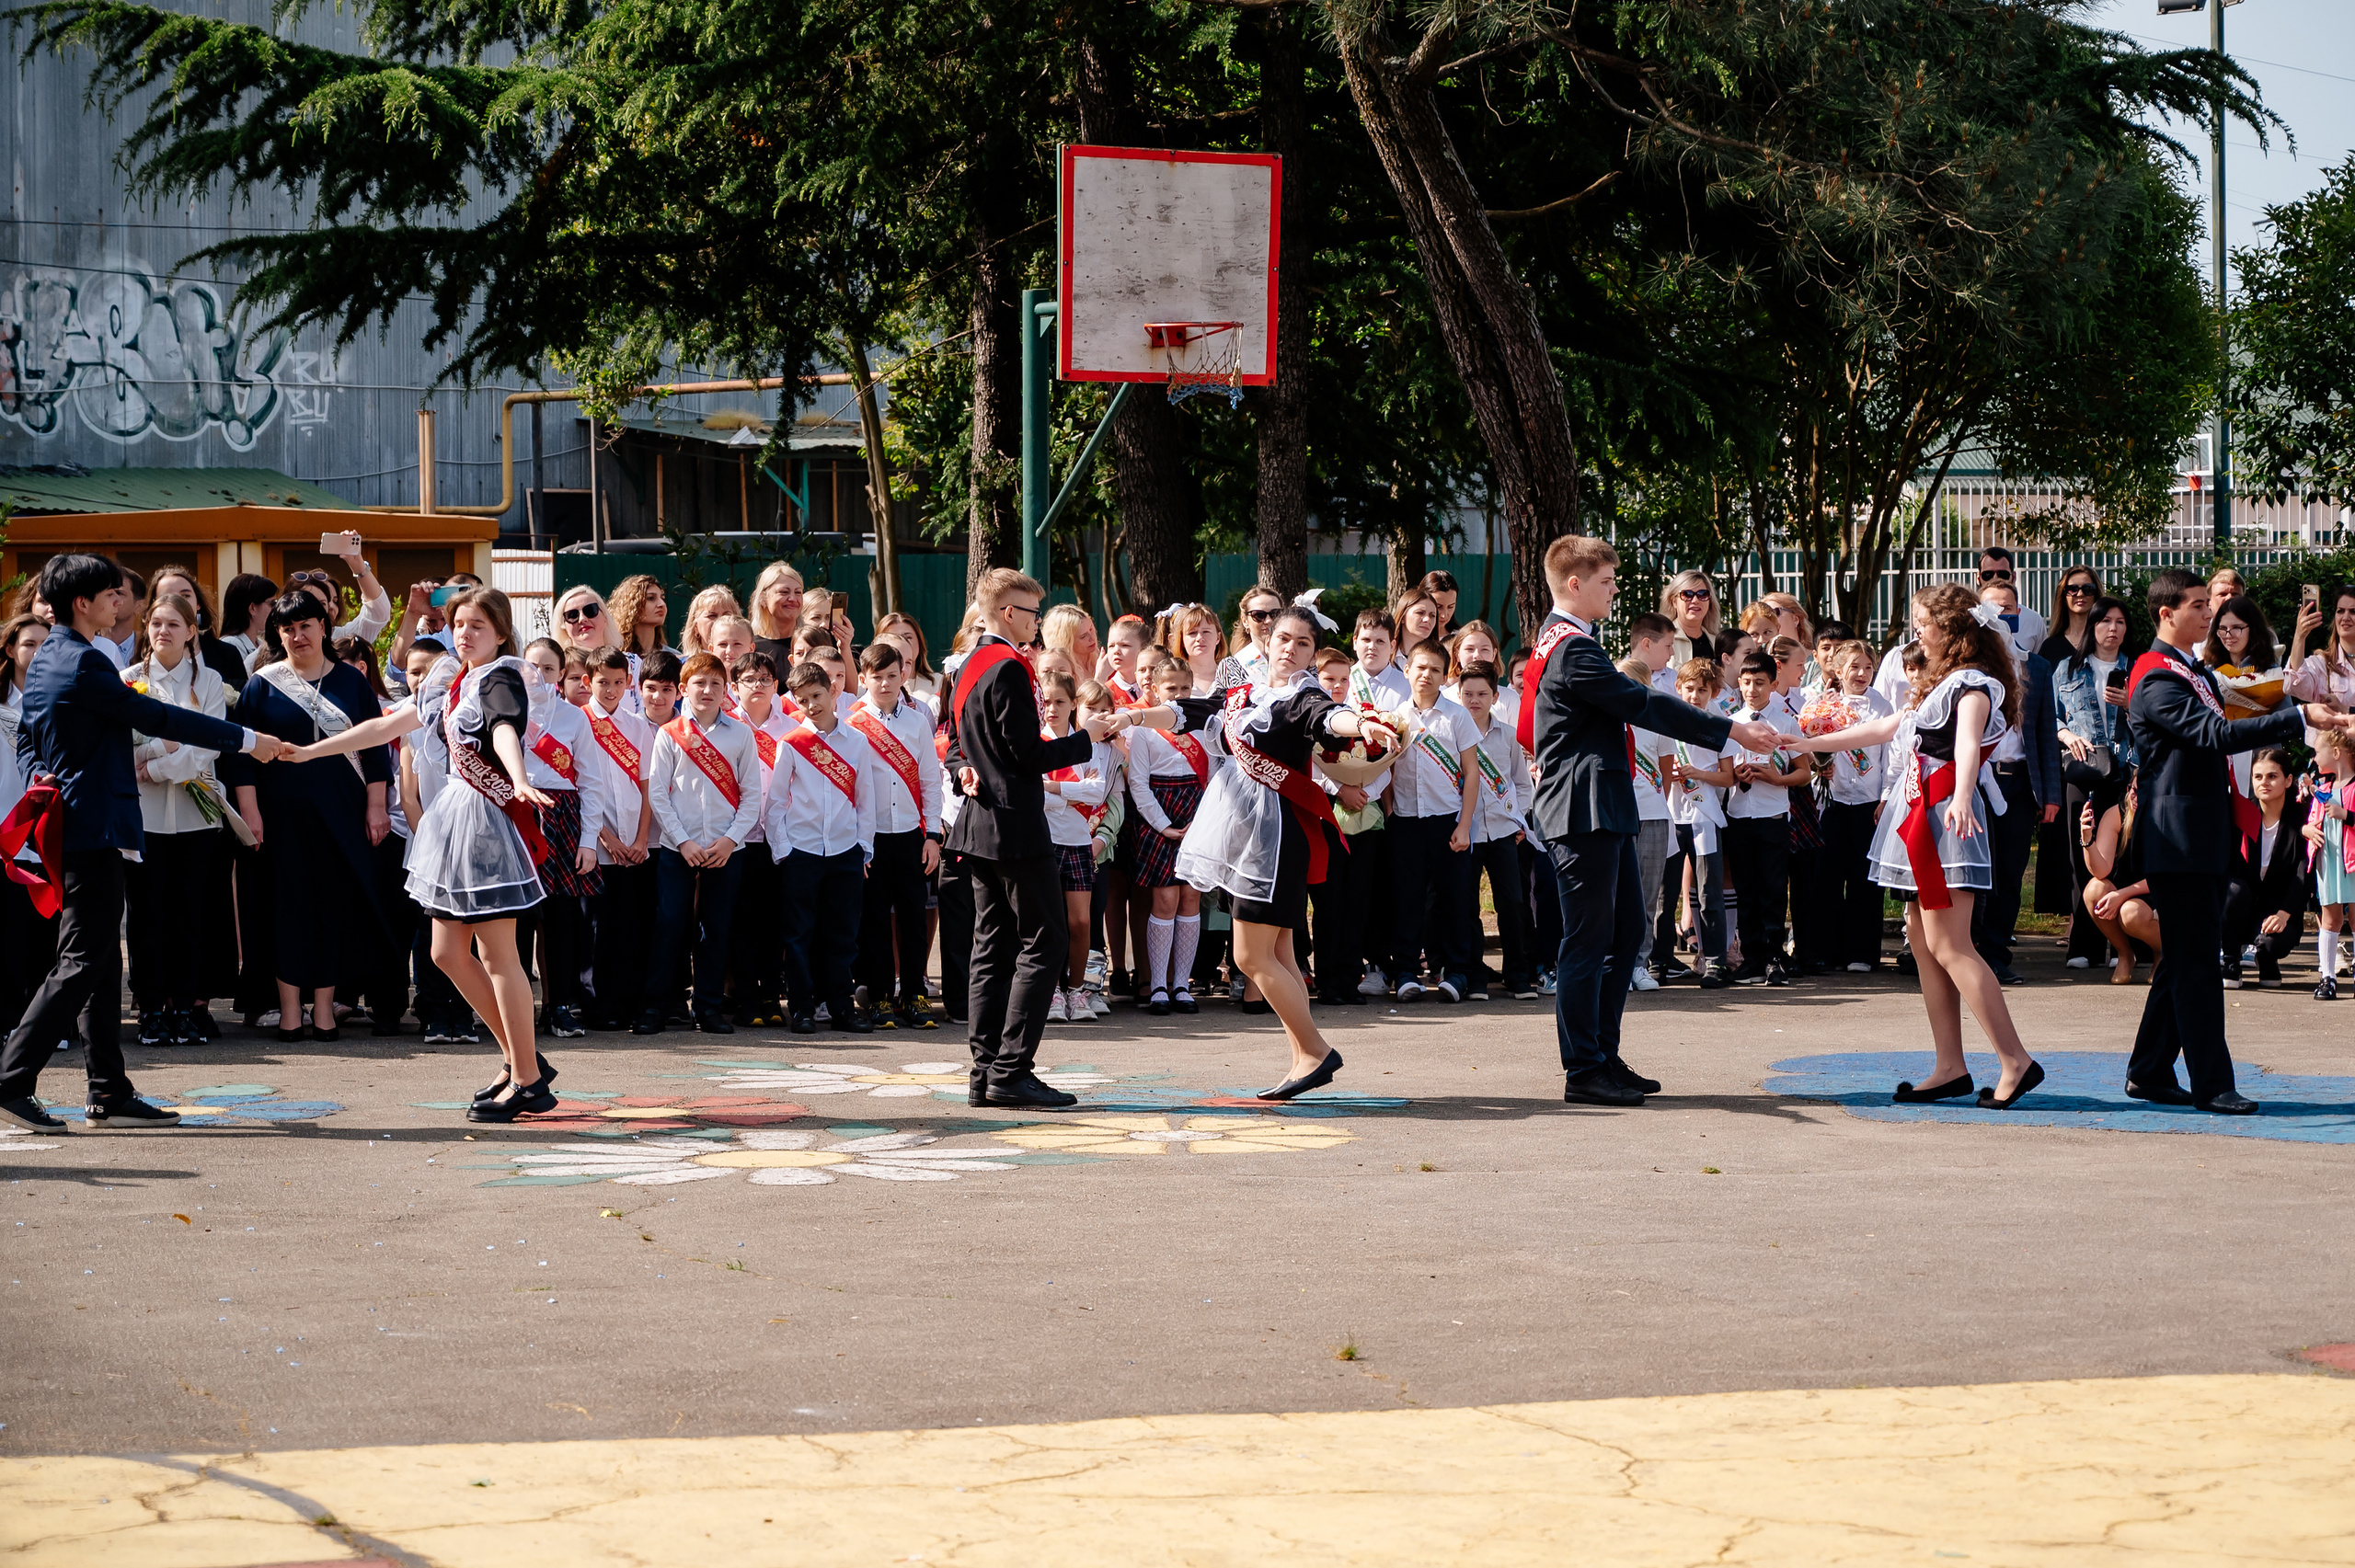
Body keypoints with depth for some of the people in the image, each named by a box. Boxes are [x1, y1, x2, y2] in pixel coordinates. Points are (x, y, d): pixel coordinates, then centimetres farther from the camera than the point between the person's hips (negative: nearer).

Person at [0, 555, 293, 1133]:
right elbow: (155, 717, -17)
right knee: (83, 961, -9)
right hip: (93, 827, -10)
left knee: (102, 961, 11)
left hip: (67, 821, 10)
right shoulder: (83, 663, -16)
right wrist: (246, 740, -12)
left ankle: (110, 1094, 12)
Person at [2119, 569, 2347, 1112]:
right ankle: (2211, 1084, -6)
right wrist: (2299, 717, -29)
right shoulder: (2156, 679, -16)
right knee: (2196, 963, -8)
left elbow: (2217, 734, 25)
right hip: (2179, 840, -10)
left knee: (2184, 960, 13)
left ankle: (2149, 1073, 20)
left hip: (2206, 840, 10)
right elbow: (2216, 735, -27)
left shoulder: (2195, 670, 17)